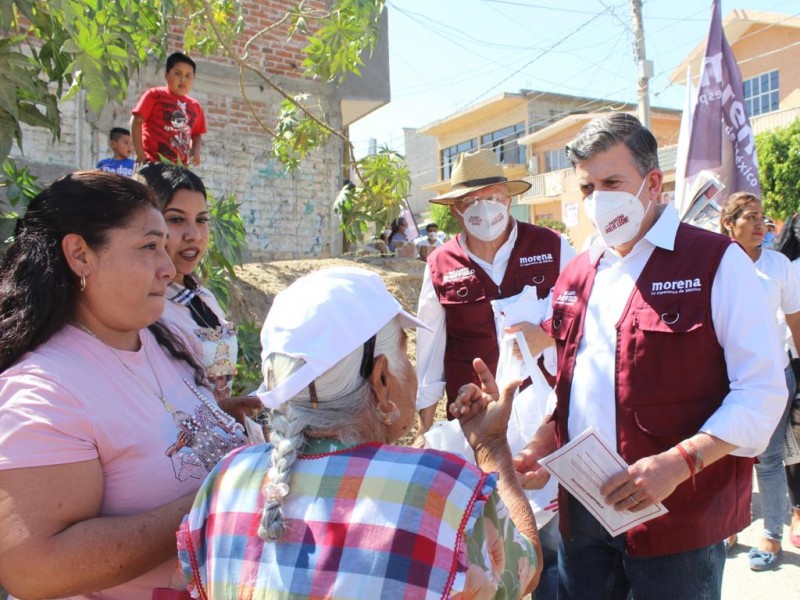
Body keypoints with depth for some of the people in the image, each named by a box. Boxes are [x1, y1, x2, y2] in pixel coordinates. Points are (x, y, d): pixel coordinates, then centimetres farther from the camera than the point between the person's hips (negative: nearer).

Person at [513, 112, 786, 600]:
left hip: (679, 518, -4)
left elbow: (763, 391, -11)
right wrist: (541, 447, 3)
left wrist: (676, 464, -21)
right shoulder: (577, 274, 10)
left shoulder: (717, 262, -6)